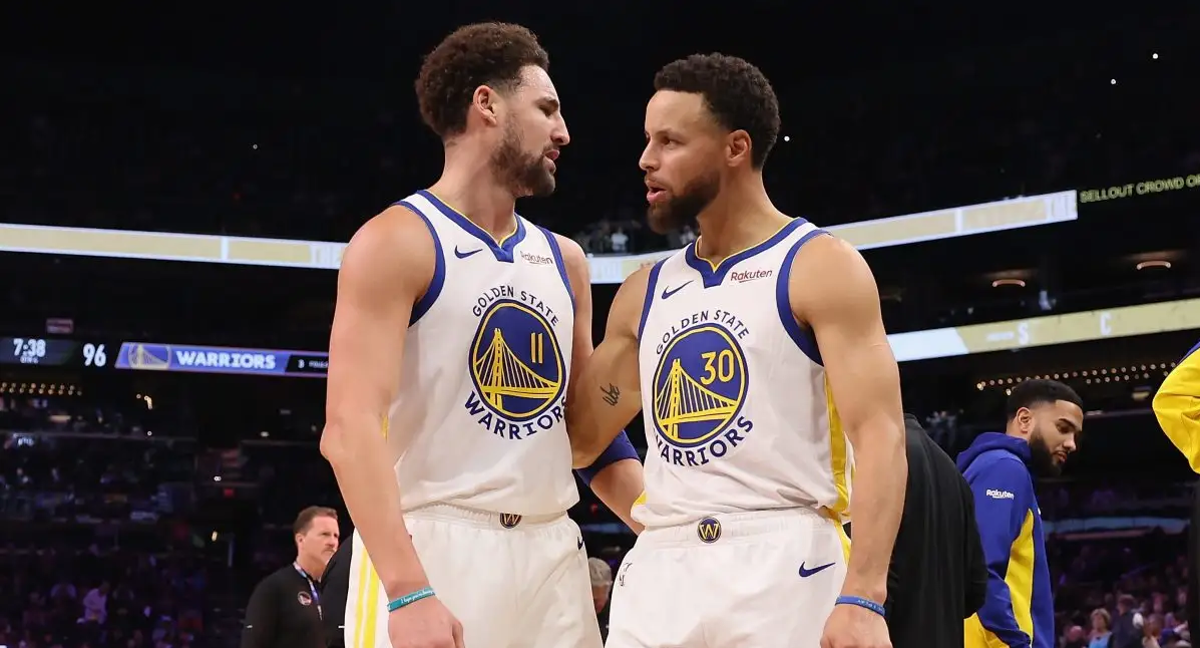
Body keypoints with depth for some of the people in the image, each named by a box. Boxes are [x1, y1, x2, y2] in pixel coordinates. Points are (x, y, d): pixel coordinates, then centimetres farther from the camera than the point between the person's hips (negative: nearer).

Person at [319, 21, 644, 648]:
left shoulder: (565, 260, 14)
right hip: (428, 548, -6)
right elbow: (349, 429, -17)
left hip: (552, 552, 7)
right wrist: (408, 590, -28)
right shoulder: (396, 242, -7)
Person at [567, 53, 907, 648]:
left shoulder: (822, 266, -2)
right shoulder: (645, 291, 15)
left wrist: (864, 597, -21)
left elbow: (879, 436, -10)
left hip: (783, 565, -5)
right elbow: (579, 439, 19)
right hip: (658, 569, 5)